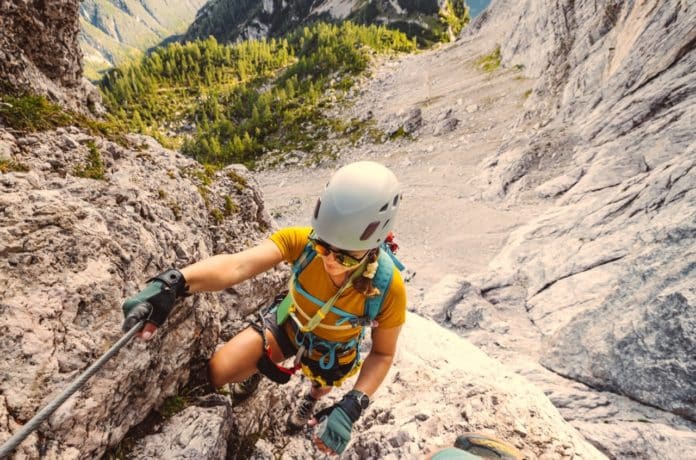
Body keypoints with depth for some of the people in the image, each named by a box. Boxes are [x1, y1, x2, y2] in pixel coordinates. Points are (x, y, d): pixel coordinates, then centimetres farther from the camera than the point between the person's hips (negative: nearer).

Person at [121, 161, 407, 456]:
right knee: (218, 373, -6)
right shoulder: (301, 240, -37)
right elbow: (238, 265, -50)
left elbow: (383, 353, -23)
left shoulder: (388, 287, -37)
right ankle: (257, 371, 34)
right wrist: (174, 282, -68)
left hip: (331, 348, 0)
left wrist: (352, 406, -36)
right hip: (289, 322, 0)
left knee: (321, 385, 30)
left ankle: (311, 399, 74)